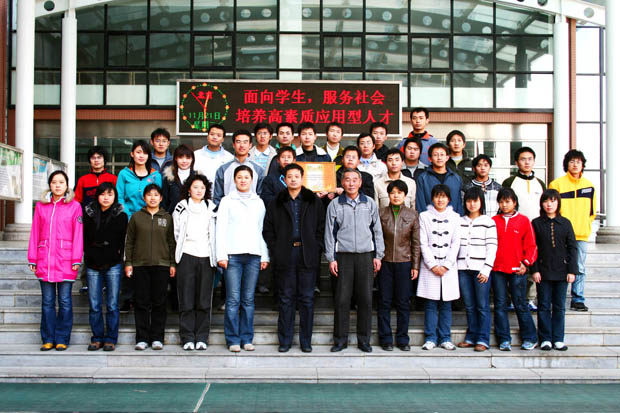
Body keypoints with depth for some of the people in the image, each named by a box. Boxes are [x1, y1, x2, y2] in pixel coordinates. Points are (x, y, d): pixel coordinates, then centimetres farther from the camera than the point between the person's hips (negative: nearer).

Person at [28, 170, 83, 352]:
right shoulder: (41, 206, 11)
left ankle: (62, 340, 9)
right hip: (44, 261, 2)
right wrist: (32, 259, 7)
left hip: (66, 261, -2)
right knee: (47, 302, 5)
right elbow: (35, 233, 11)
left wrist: (76, 260, -5)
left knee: (65, 301, 0)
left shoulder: (74, 206, 4)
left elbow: (78, 234, 0)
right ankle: (48, 339, 13)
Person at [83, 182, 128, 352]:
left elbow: (123, 241, 5)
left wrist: (118, 258, -3)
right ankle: (97, 338, 14)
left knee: (112, 305, 1)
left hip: (113, 265, -1)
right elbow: (84, 238, 10)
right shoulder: (89, 214, 7)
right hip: (93, 265, 2)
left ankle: (111, 339, 9)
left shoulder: (121, 216, 4)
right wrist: (90, 254, 0)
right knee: (94, 305, 4)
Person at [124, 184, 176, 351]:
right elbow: (129, 242, 8)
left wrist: (173, 263, 5)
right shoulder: (136, 217, 7)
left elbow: (171, 242, 10)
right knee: (142, 303, 2)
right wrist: (128, 262, 2)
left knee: (159, 303, 3)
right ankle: (142, 338, 7)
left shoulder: (167, 218, 9)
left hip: (162, 265, 0)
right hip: (140, 265, 0)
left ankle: (157, 338, 9)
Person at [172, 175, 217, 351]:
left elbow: (215, 234, 14)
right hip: (187, 256, -1)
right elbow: (176, 233, 9)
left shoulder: (211, 208, 12)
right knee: (186, 299, -2)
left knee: (204, 300, 1)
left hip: (206, 257, 2)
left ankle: (202, 337, 7)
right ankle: (187, 338, 3)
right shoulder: (181, 208, 7)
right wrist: (178, 253, 4)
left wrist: (216, 256, 7)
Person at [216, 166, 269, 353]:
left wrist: (264, 256, 9)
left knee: (249, 299, 2)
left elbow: (262, 230, 16)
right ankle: (233, 340, 1)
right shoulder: (227, 201, 9)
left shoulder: (259, 202, 16)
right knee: (233, 299, -5)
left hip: (253, 255, 2)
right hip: (233, 255, -2)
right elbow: (220, 229, 4)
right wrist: (221, 255, -5)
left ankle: (246, 339, 9)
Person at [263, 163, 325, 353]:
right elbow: (267, 230, 9)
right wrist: (275, 250, -2)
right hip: (285, 256, 0)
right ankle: (285, 340, 12)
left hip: (308, 256, 0)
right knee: (286, 298, 4)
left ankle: (306, 341, 11)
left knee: (307, 298, 3)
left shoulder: (314, 202, 8)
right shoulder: (276, 204, 9)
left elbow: (321, 228, 6)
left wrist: (316, 248, -4)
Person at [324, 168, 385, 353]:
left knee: (366, 299, 1)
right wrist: (331, 258, 1)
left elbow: (377, 231, 11)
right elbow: (329, 233, 7)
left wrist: (378, 256, 6)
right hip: (343, 256, -1)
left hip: (366, 255, 1)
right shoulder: (335, 205, 6)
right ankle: (340, 339, 8)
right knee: (342, 299, -2)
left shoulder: (370, 203, 9)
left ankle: (364, 339, 11)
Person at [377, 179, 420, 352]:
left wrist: (415, 265, 1)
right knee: (384, 302, 3)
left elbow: (416, 242, 4)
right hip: (385, 262, 0)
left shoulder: (412, 214, 3)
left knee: (403, 302, 5)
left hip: (404, 262, 0)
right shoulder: (381, 213, 2)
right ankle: (385, 339, 13)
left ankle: (402, 339, 15)